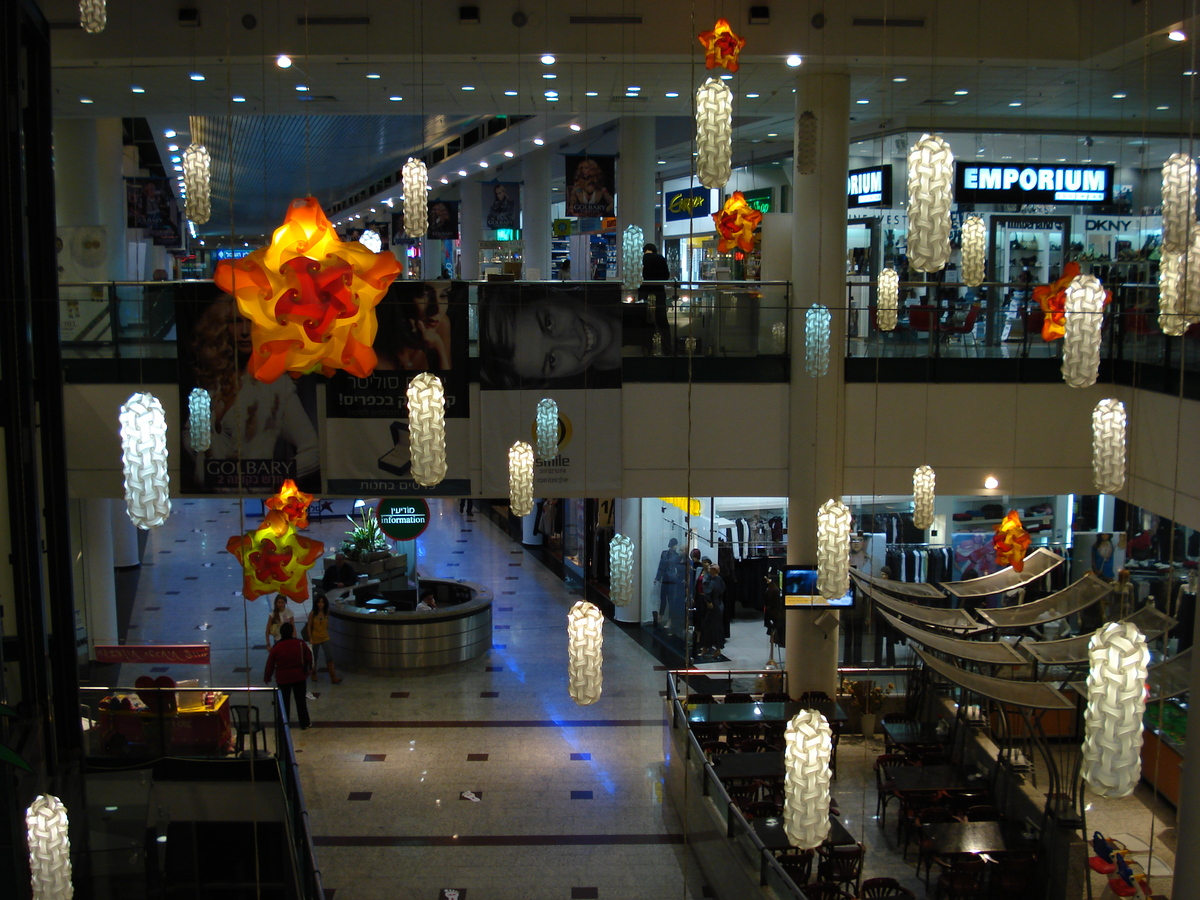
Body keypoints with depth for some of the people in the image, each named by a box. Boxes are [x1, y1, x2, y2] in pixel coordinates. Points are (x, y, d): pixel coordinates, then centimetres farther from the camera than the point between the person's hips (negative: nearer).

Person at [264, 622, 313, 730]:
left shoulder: (276, 648, -11)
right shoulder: (300, 644, -9)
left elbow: (270, 664, -4)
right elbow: (309, 658, 0)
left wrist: (267, 678, 10)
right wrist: (308, 670, 19)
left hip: (283, 679, -1)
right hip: (299, 677, 1)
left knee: (284, 701, 13)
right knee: (301, 700, 10)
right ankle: (305, 723, 16)